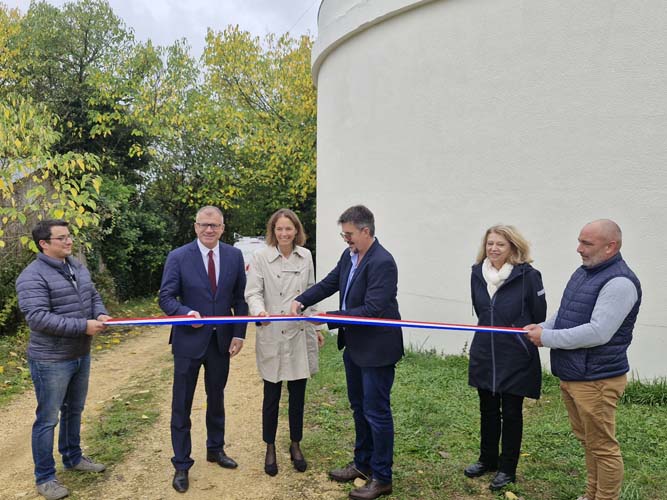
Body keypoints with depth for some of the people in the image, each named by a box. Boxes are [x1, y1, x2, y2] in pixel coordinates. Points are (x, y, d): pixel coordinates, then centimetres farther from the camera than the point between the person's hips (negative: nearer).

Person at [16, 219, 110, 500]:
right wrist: (83, 326, -28)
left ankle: (73, 458, 40)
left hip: (81, 355, 8)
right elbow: (37, 317, -27)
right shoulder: (32, 276, -19)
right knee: (48, 419, 6)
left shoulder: (78, 267, 6)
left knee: (74, 410, 22)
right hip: (51, 361, -8)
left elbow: (93, 296, 14)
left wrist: (100, 314, -9)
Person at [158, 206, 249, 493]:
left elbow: (240, 298, 3)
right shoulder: (178, 257, -9)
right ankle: (181, 464, 23)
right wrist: (187, 313, -27)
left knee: (216, 398, 19)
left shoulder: (234, 256, -1)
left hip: (221, 340, 3)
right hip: (189, 340, -2)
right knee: (182, 404, 6)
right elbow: (166, 297, -8)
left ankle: (215, 449, 39)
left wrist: (239, 334, -3)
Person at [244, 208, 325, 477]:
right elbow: (253, 292, -10)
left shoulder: (306, 256, 5)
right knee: (272, 396, 9)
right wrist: (259, 311, -32)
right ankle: (270, 449, 29)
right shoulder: (261, 257, -7)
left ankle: (295, 446, 32)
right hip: (273, 337, -3)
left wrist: (316, 328, 15)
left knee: (298, 394, 13)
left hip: (300, 335, 3)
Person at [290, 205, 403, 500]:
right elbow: (330, 283, 11)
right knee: (359, 407, 21)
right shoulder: (349, 255, 2)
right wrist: (302, 300, -4)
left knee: (376, 412, 4)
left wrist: (330, 318, -25)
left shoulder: (382, 263, -23)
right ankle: (363, 464, 39)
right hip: (354, 345, 9)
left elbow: (372, 310, -27)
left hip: (377, 348, -9)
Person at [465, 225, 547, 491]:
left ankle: (507, 468, 26)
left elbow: (539, 318, -7)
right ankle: (487, 459, 36)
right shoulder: (477, 273, 0)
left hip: (515, 359, -4)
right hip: (484, 355, 5)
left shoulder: (528, 275, -15)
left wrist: (528, 342, 1)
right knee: (487, 410, 17)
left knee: (511, 413, 10)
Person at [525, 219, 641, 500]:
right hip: (570, 375, 9)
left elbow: (598, 333, -26)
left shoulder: (619, 282, -20)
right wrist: (542, 328, -1)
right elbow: (565, 313, 18)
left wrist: (547, 338, -20)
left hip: (596, 380, -9)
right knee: (587, 440, 22)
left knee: (602, 446, 6)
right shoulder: (583, 272, 9)